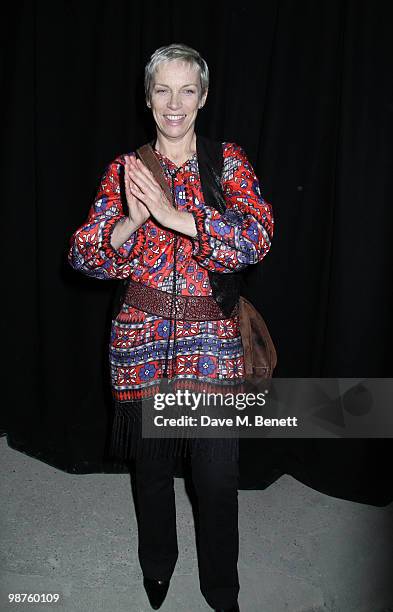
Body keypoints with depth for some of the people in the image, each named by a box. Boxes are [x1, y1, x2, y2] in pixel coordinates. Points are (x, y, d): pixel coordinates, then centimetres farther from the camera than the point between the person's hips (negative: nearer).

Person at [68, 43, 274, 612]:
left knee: (218, 478, 7)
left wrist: (172, 214, -25)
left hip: (212, 343, -1)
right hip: (142, 340, 1)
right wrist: (132, 220, -22)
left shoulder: (229, 161, 3)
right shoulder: (124, 169, 5)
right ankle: (157, 564, 48)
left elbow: (257, 237, -14)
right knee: (151, 466, 18)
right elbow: (83, 254, -2)